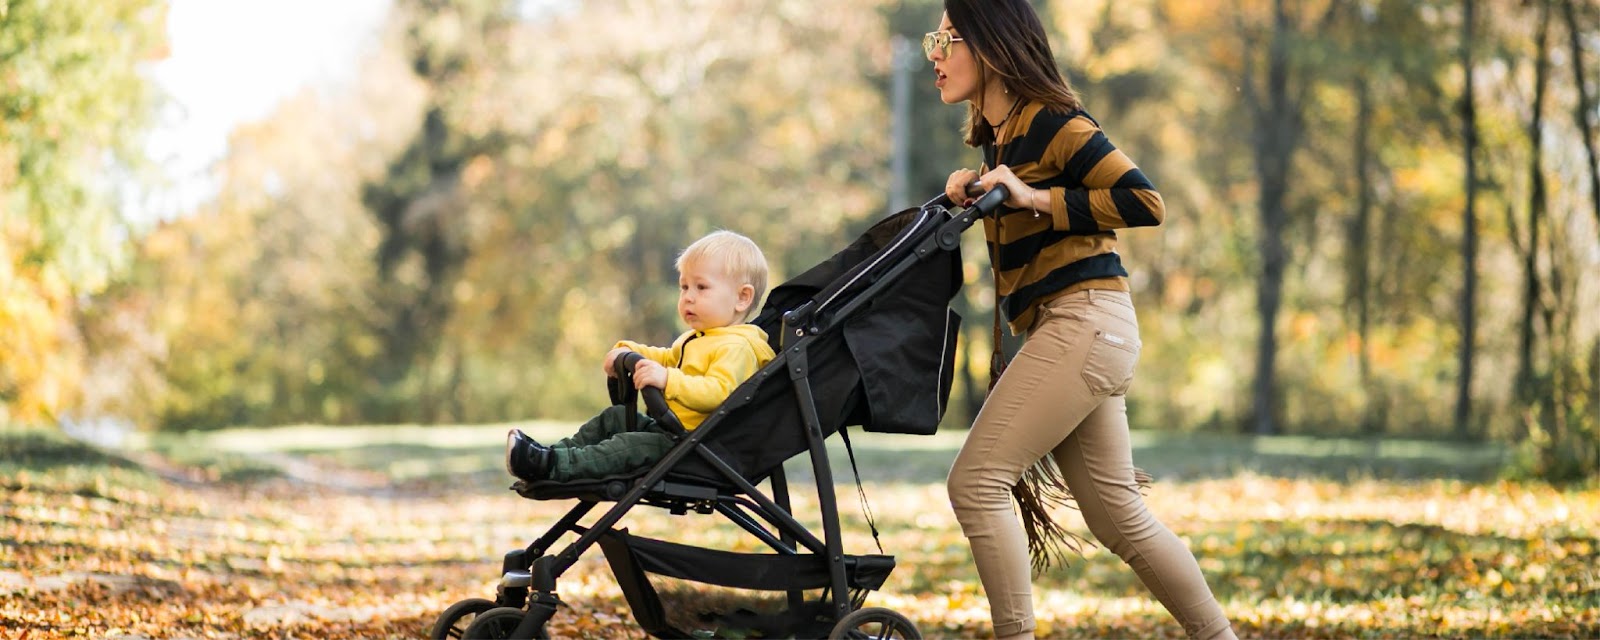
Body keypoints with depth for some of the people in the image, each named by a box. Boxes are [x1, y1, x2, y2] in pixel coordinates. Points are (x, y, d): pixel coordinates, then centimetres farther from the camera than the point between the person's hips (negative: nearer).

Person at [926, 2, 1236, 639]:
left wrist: (1035, 199, -18)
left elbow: (1144, 201, -17)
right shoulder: (994, 136, 16)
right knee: (1118, 513, 12)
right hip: (1067, 332, 10)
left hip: (1085, 322, -10)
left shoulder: (1050, 124, -11)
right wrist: (971, 196, 9)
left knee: (976, 481, -12)